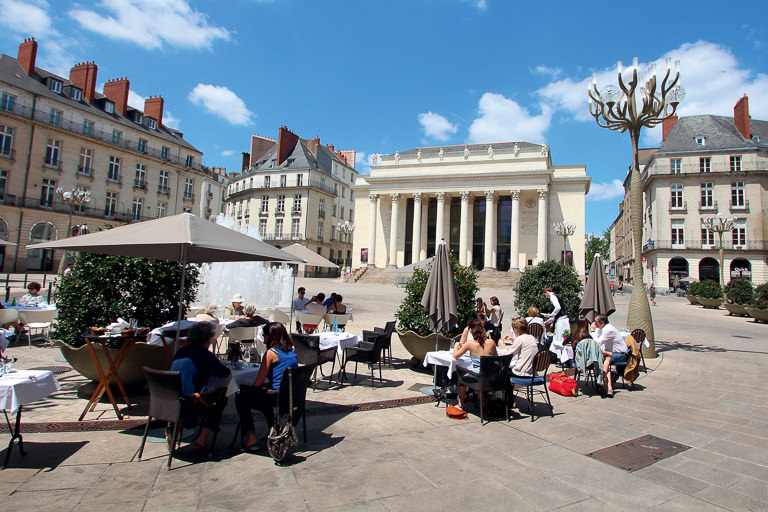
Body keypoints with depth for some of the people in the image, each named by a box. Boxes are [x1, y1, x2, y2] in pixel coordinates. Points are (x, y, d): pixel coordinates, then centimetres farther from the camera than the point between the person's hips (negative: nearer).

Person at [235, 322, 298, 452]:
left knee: (241, 399, 15)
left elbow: (258, 382, -10)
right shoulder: (292, 351, 7)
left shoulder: (271, 353, -14)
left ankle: (251, 437, 9)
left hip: (277, 398, -8)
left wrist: (249, 387, 10)